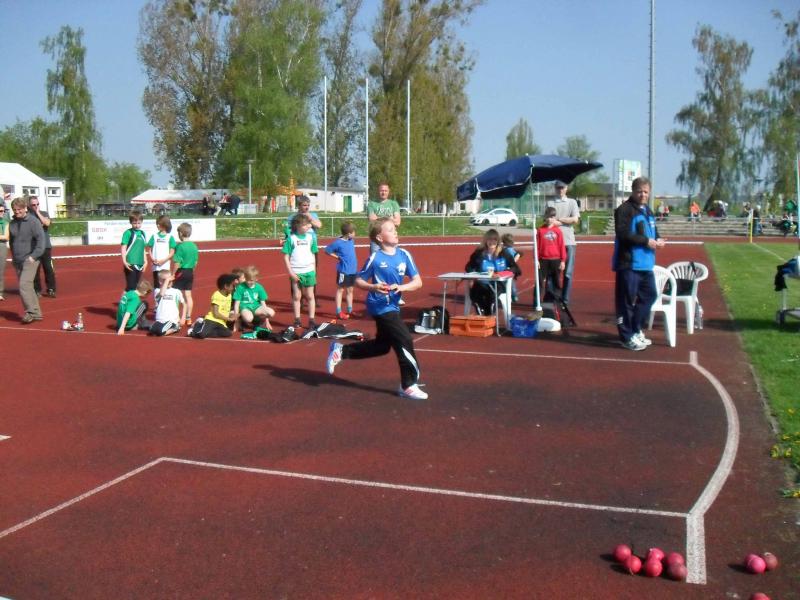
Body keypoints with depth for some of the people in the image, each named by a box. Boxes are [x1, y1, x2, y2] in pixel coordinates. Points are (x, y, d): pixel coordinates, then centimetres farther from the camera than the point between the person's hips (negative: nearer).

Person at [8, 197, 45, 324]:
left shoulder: (33, 221, -7)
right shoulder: (12, 223, 12)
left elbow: (40, 239, -13)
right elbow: (11, 241, 22)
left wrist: (34, 256, -17)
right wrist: (13, 256, 14)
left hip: (30, 260, -7)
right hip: (17, 261, 7)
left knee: (24, 285, -18)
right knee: (27, 287, 8)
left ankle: (31, 312, -14)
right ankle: (36, 313, 14)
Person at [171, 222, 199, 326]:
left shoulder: (180, 246, -16)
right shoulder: (194, 246, 5)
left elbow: (177, 263, -17)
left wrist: (173, 274, -9)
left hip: (181, 272, -6)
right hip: (190, 272, 6)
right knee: (188, 295, 11)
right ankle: (188, 317, 15)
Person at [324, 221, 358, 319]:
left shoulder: (351, 241, 4)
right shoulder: (338, 243, -15)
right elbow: (327, 250, -8)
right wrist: (338, 257, -8)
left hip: (353, 270, 6)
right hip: (343, 270, -6)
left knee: (350, 290, 14)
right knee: (340, 290, 3)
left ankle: (350, 310, 24)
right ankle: (339, 312, 7)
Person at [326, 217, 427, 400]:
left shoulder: (404, 255, -1)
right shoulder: (375, 258, -13)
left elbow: (418, 282, -1)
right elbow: (358, 280, -4)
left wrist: (401, 287, -19)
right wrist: (374, 287, -22)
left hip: (392, 306, 7)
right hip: (380, 306, -7)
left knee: (382, 346, 20)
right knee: (405, 340, -11)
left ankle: (341, 351, 34)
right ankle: (409, 385, 2)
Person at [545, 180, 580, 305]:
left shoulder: (572, 202, 11)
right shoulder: (549, 203, 10)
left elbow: (575, 220, -2)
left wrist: (558, 220, -1)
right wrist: (565, 221, -9)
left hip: (569, 241, 0)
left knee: (568, 272, -1)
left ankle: (565, 300, 4)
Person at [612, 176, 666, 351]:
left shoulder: (647, 211, 18)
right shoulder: (624, 209, -10)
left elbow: (652, 231, 27)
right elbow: (623, 234, -20)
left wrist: (658, 239, 3)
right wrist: (646, 241, -18)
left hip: (646, 263, 9)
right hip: (628, 264, -9)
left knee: (650, 295, 15)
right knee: (627, 300, -4)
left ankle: (636, 330, 27)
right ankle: (627, 336, 5)